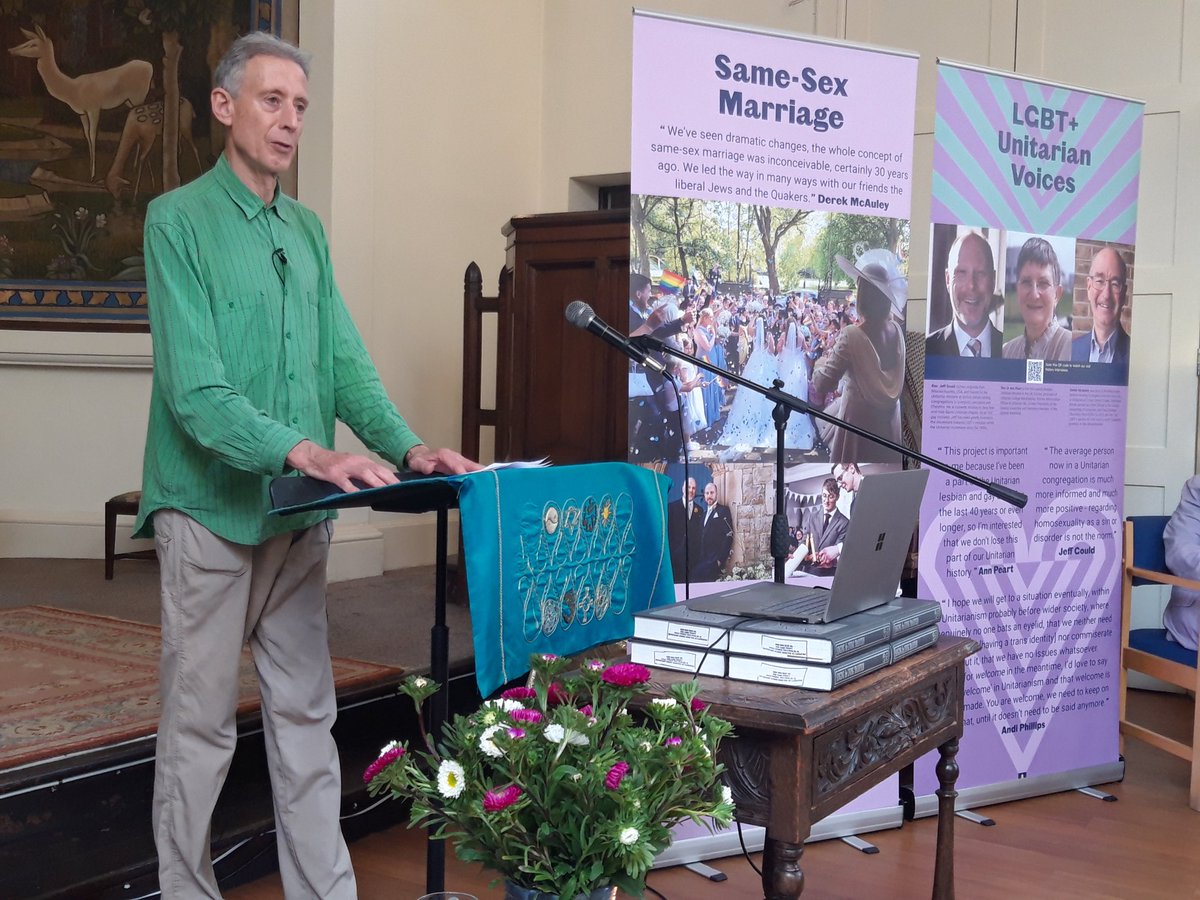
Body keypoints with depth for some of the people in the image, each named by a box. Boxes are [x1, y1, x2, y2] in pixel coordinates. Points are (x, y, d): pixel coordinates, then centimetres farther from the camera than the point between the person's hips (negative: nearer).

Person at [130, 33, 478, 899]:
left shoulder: (308, 230, 12)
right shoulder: (179, 220, -8)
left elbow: (346, 361, 8)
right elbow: (193, 388, -18)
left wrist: (406, 446, -8)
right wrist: (305, 452, -29)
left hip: (301, 512, 6)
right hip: (212, 508, -6)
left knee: (306, 714, 11)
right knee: (202, 721, 5)